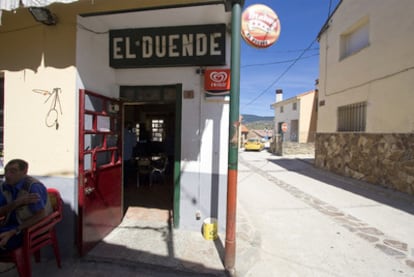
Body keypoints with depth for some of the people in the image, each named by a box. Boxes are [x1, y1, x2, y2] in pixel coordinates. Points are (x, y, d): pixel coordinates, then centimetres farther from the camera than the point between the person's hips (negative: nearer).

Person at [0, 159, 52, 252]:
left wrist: (12, 232, -23)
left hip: (30, 229, -6)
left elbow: (40, 216, -20)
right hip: (9, 225, 6)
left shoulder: (33, 186, -20)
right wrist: (17, 202, -21)